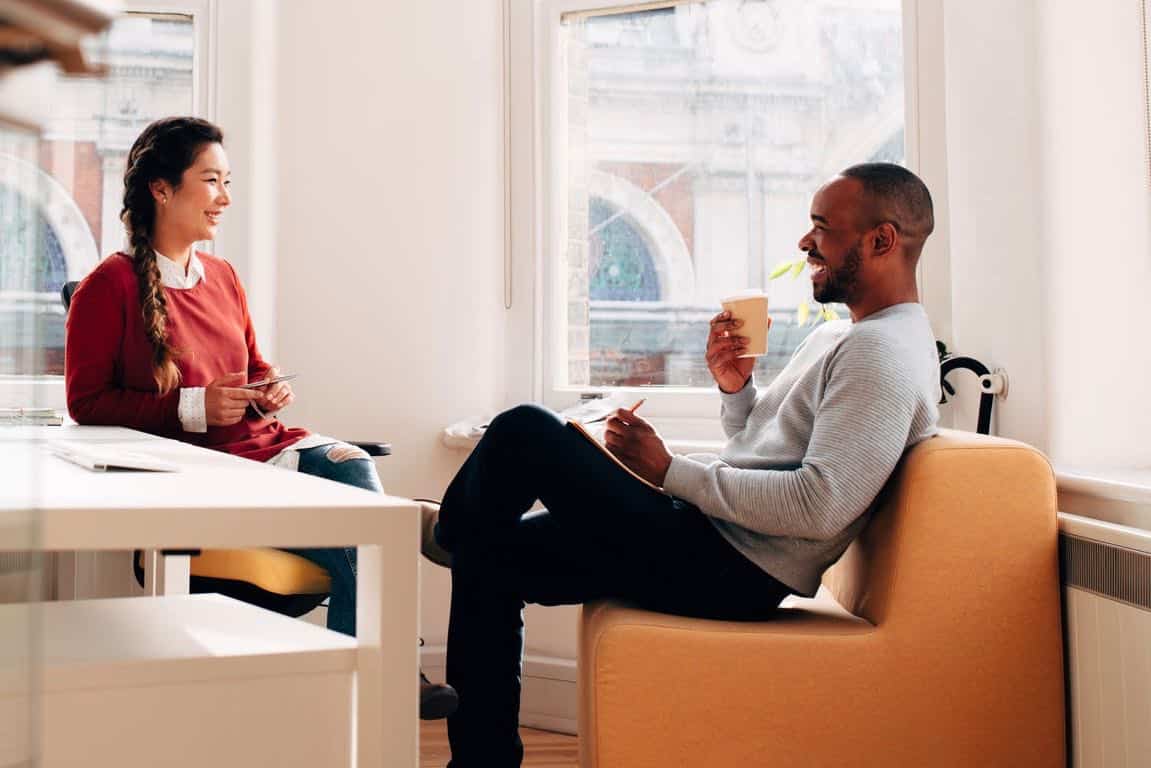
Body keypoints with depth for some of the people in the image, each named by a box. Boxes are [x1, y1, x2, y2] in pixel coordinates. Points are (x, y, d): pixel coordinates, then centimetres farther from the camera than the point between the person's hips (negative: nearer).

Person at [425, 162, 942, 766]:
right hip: (716, 543, 11)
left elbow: (818, 506, -27)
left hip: (730, 570, -11)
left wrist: (669, 471, -19)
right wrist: (736, 389, 3)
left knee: (526, 431, -13)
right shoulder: (840, 336, 17)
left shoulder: (884, 354, -15)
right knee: (487, 556, 11)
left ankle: (445, 530, 19)